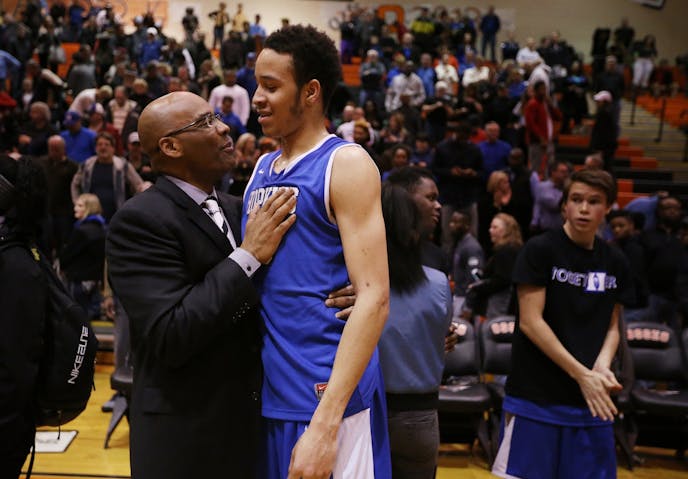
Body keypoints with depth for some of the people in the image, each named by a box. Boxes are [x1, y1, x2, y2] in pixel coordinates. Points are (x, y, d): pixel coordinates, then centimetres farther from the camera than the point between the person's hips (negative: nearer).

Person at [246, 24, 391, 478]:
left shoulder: (346, 163, -11)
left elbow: (374, 298, -18)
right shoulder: (263, 167, 11)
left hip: (328, 396, -7)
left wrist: (326, 422, -23)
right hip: (267, 390, 7)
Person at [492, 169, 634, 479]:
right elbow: (530, 322, -12)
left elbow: (611, 326, 13)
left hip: (592, 400, 5)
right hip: (535, 397, -4)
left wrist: (602, 367, -8)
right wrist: (582, 374, -16)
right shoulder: (540, 250, -7)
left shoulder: (615, 263, 8)